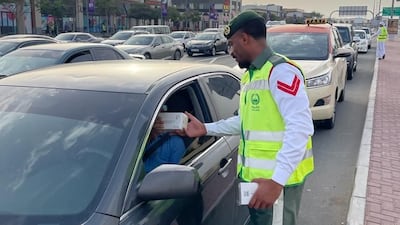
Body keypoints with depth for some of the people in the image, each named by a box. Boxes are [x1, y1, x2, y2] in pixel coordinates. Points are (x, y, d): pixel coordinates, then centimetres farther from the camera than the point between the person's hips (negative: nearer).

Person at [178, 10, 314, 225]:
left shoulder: (281, 71, -16)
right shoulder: (250, 75, 15)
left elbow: (301, 127, -25)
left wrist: (277, 180, -29)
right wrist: (206, 129, 15)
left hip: (280, 176, -9)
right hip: (254, 174, 9)